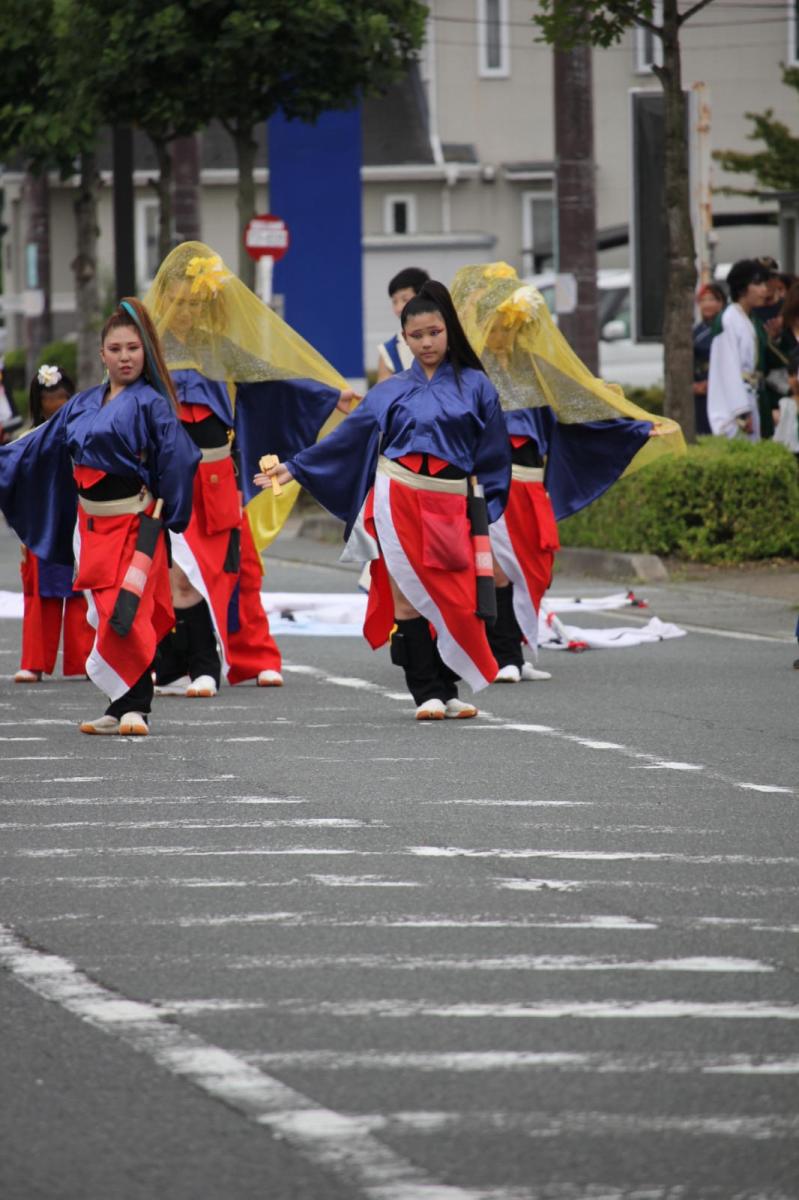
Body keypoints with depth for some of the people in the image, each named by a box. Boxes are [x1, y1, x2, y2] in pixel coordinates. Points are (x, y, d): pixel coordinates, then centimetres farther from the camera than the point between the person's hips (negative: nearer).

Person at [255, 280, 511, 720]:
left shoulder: (475, 387, 8)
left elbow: (493, 457, 9)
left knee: (455, 600, -5)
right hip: (398, 500, 1)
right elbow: (347, 438, 14)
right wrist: (293, 468, 10)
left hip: (451, 506, -1)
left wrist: (488, 515, 2)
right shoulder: (392, 391, 12)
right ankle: (428, 694, -1)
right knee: (407, 598, -5)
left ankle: (446, 690, 7)